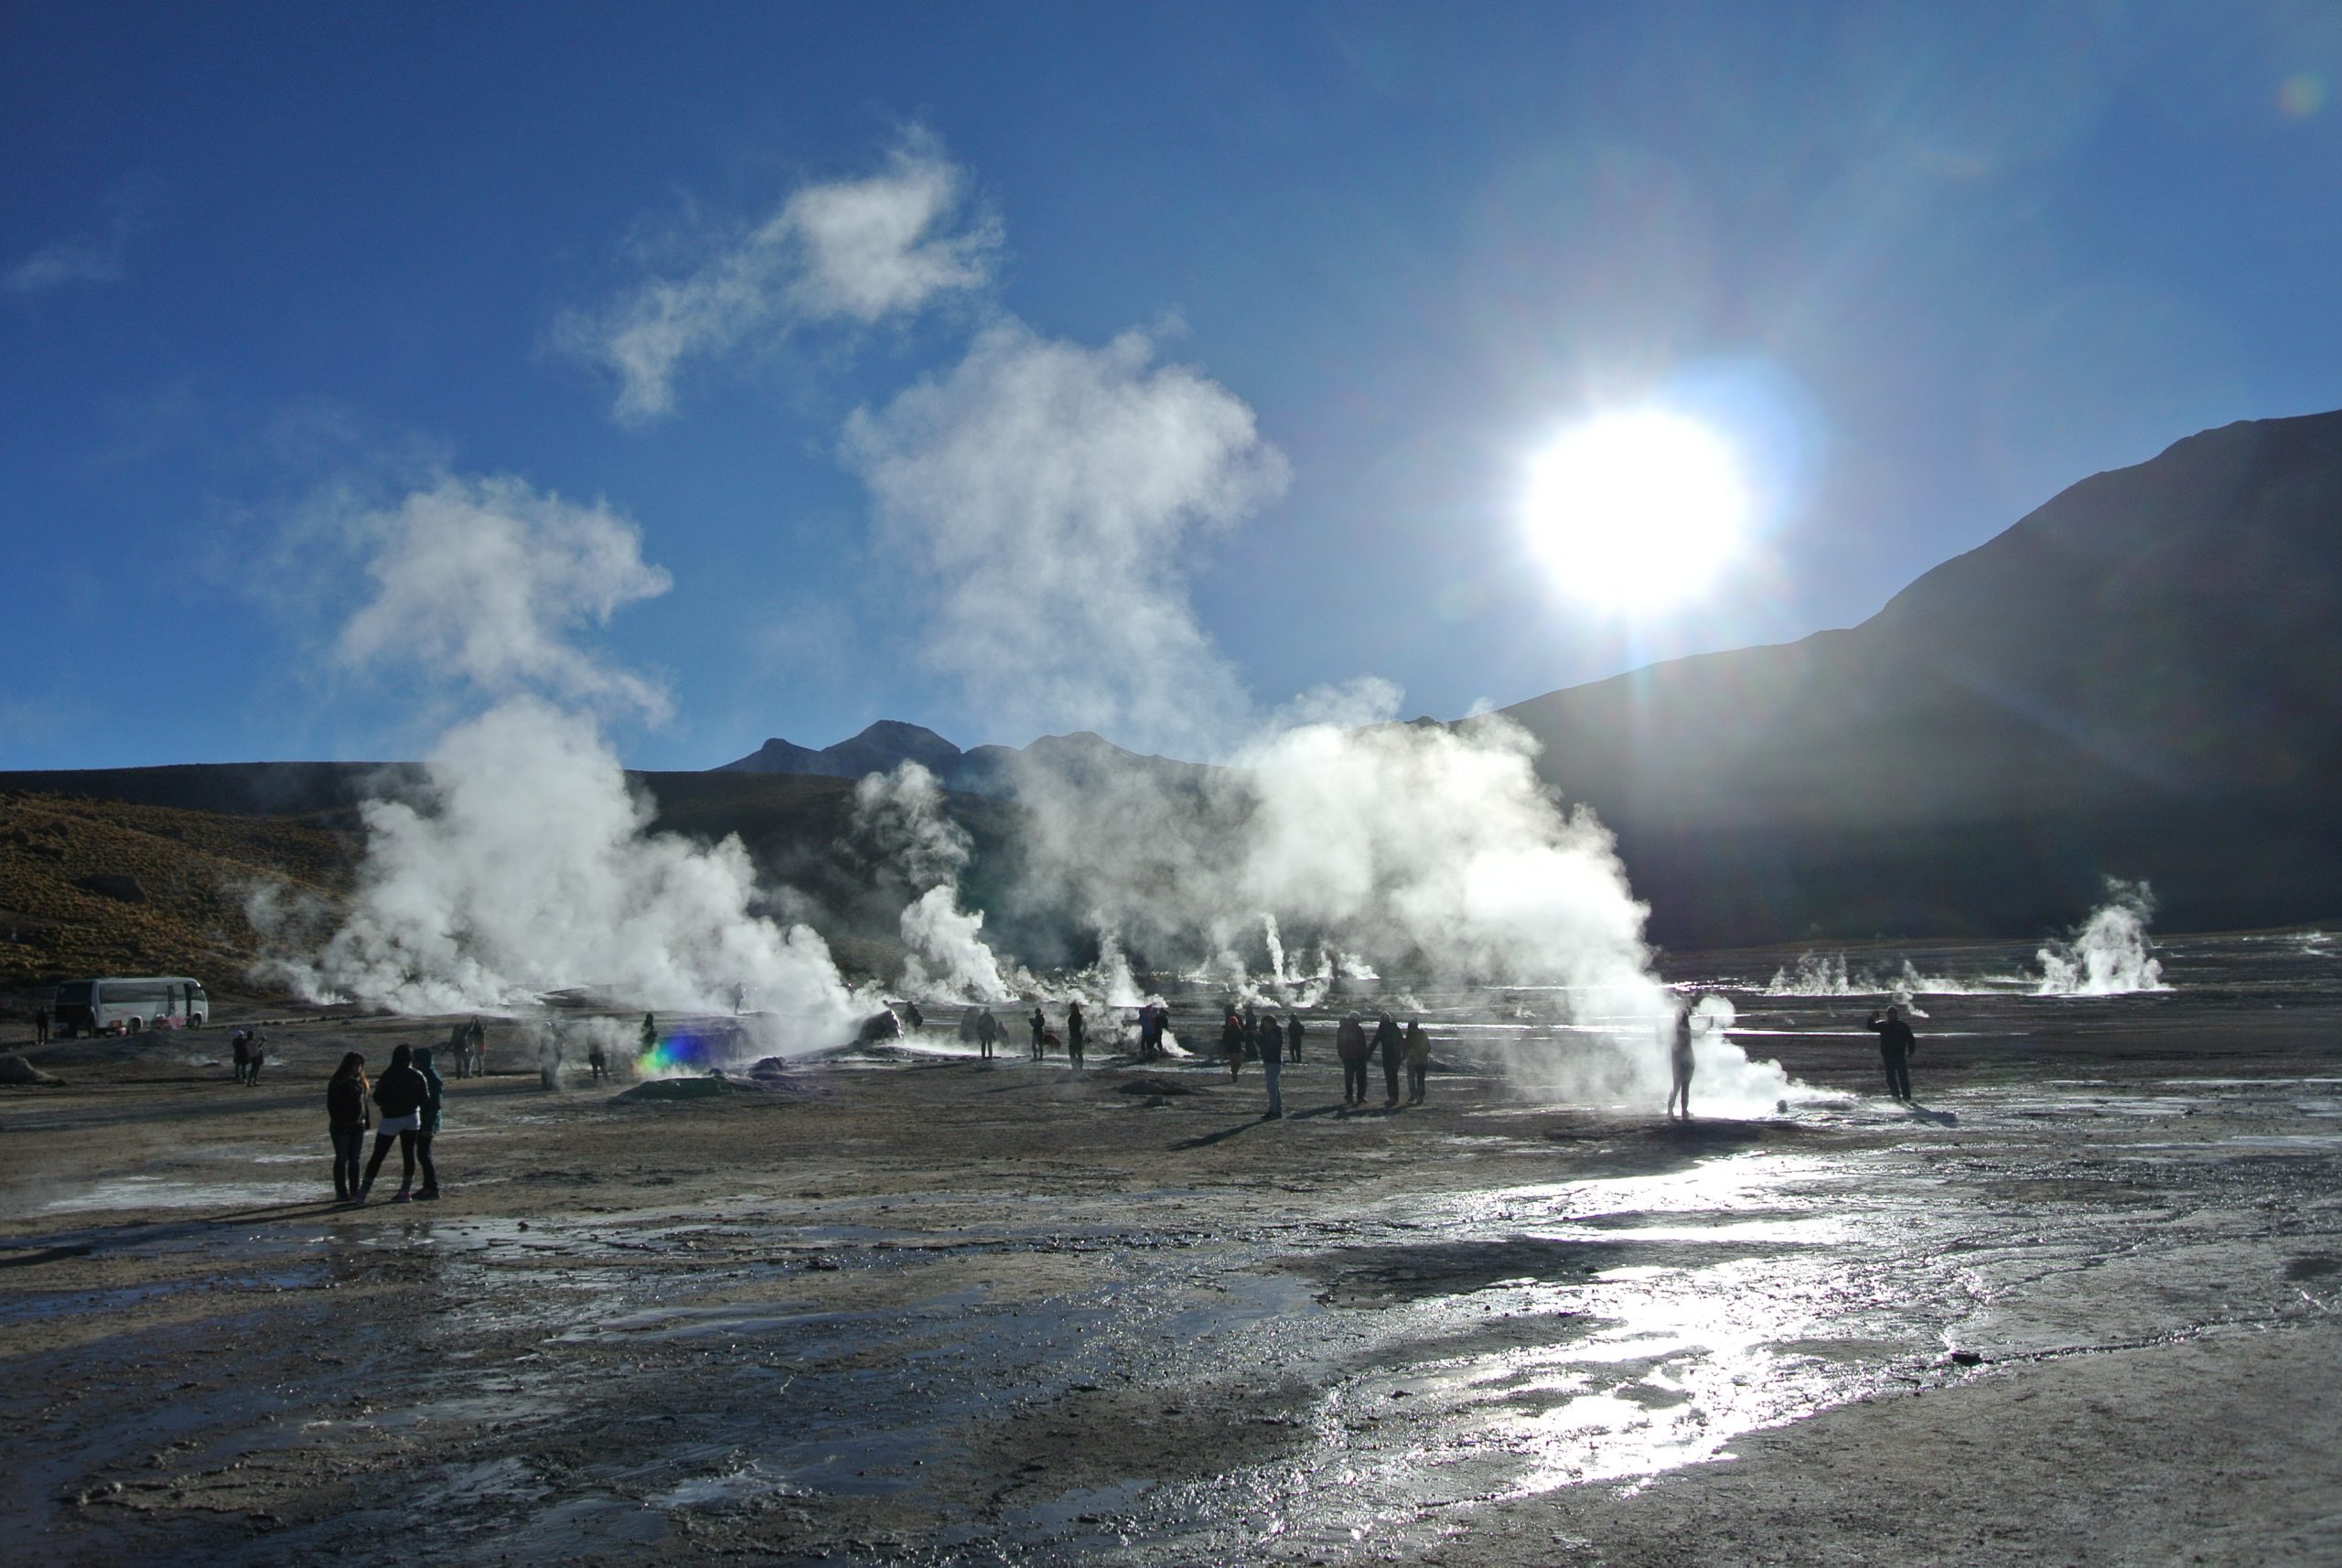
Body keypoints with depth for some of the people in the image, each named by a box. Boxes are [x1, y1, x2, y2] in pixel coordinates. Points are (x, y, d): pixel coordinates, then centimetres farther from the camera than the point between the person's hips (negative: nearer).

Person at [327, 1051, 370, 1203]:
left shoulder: (360, 1082, 11)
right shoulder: (337, 1083, -8)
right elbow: (331, 1105, -11)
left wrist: (365, 1121, 11)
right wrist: (337, 1122, -17)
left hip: (358, 1126, 6)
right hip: (342, 1127, -6)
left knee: (355, 1159, 8)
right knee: (342, 1159, -2)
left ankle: (354, 1191, 13)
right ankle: (341, 1192, 1)